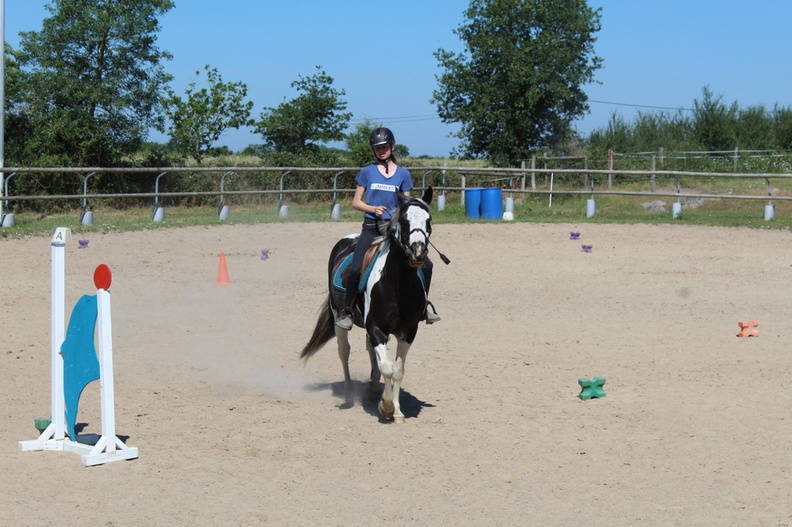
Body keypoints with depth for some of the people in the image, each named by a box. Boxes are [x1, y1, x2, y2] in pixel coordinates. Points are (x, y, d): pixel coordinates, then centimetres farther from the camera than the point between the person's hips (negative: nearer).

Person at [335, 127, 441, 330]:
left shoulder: (403, 174, 9)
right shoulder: (367, 172, 6)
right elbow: (355, 202, 7)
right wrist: (373, 209, -11)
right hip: (371, 228, -2)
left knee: (426, 264, -9)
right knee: (356, 268, -22)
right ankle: (346, 310, -5)